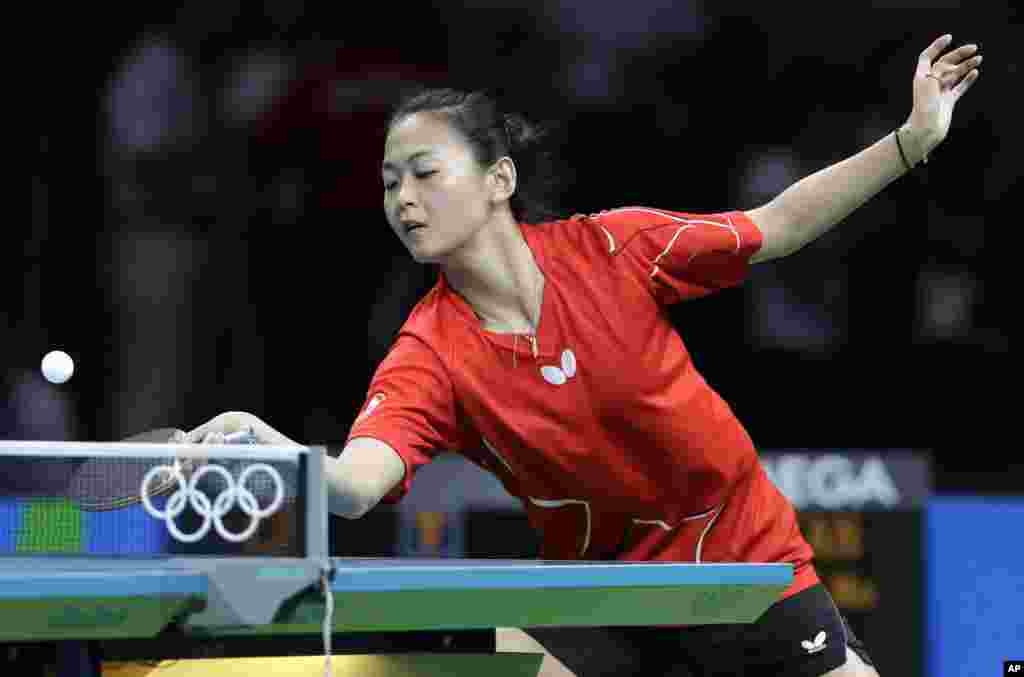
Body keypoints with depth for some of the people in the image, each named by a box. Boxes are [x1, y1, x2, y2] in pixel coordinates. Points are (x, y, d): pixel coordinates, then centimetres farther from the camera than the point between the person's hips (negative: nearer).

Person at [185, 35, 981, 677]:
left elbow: (777, 227, -2)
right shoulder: (430, 357, -16)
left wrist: (913, 140, -9)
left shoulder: (609, 248, -15)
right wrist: (277, 452, -55)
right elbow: (355, 485, -33)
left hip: (749, 564, 0)